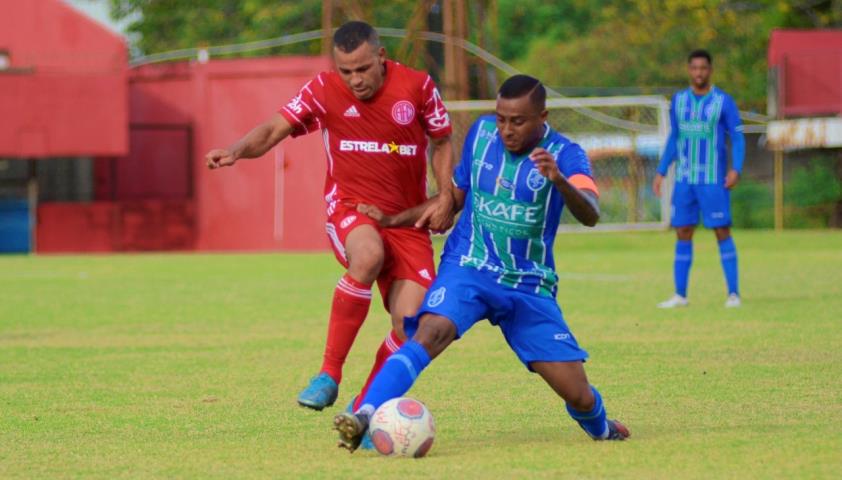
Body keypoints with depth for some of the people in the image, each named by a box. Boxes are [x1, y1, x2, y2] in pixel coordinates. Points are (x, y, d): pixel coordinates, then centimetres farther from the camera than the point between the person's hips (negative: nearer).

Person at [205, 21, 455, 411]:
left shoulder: (416, 86, -5)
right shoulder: (324, 91, -5)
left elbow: (442, 143, 10)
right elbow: (273, 130, -12)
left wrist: (445, 197, -4)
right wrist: (236, 151, -32)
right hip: (350, 209, -2)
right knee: (368, 255, -38)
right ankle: (329, 374, -28)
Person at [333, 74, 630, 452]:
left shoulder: (564, 154, -10)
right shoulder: (481, 132, 1)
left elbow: (590, 216, -28)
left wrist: (559, 180, -47)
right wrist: (394, 220, 11)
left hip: (529, 286, 0)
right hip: (468, 269, 1)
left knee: (580, 397, -2)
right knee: (430, 333, -33)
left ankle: (600, 428, 34)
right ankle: (365, 417, -44)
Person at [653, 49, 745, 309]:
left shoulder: (723, 102, -3)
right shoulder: (679, 100, 10)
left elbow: (737, 138, -2)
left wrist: (736, 169, -16)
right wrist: (661, 172, 13)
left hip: (714, 180, -4)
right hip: (684, 180, 4)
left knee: (722, 232, -4)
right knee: (683, 234, 4)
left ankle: (733, 293, 0)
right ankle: (680, 295, 9)